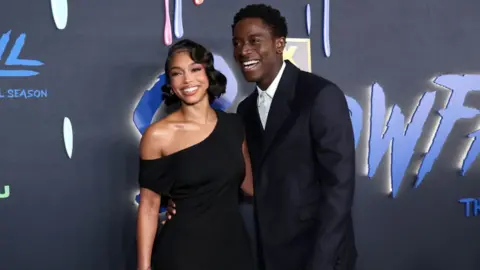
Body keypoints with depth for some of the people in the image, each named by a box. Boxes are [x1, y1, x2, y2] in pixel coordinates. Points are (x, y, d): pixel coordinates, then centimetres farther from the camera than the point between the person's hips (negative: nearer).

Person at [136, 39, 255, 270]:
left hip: (234, 246, 4)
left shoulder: (233, 124, 2)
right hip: (183, 251, -4)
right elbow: (149, 205, -6)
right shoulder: (158, 135, -9)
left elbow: (250, 184, 11)